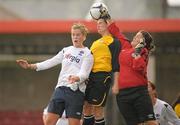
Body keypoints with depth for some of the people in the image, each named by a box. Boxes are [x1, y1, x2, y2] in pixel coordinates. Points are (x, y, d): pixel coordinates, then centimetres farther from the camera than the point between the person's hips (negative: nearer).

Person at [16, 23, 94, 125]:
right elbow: (51, 62, 17)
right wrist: (30, 66, 9)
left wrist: (76, 78, -34)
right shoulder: (66, 50, 17)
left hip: (76, 91, -5)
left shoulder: (87, 54, 0)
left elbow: (84, 74, -11)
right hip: (60, 88, 5)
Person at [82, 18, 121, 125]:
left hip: (102, 76, -8)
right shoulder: (95, 43, 24)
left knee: (98, 109, -8)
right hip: (90, 76, 8)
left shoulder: (113, 42, 1)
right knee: (87, 106, 5)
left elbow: (116, 64, -6)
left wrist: (116, 84, -12)